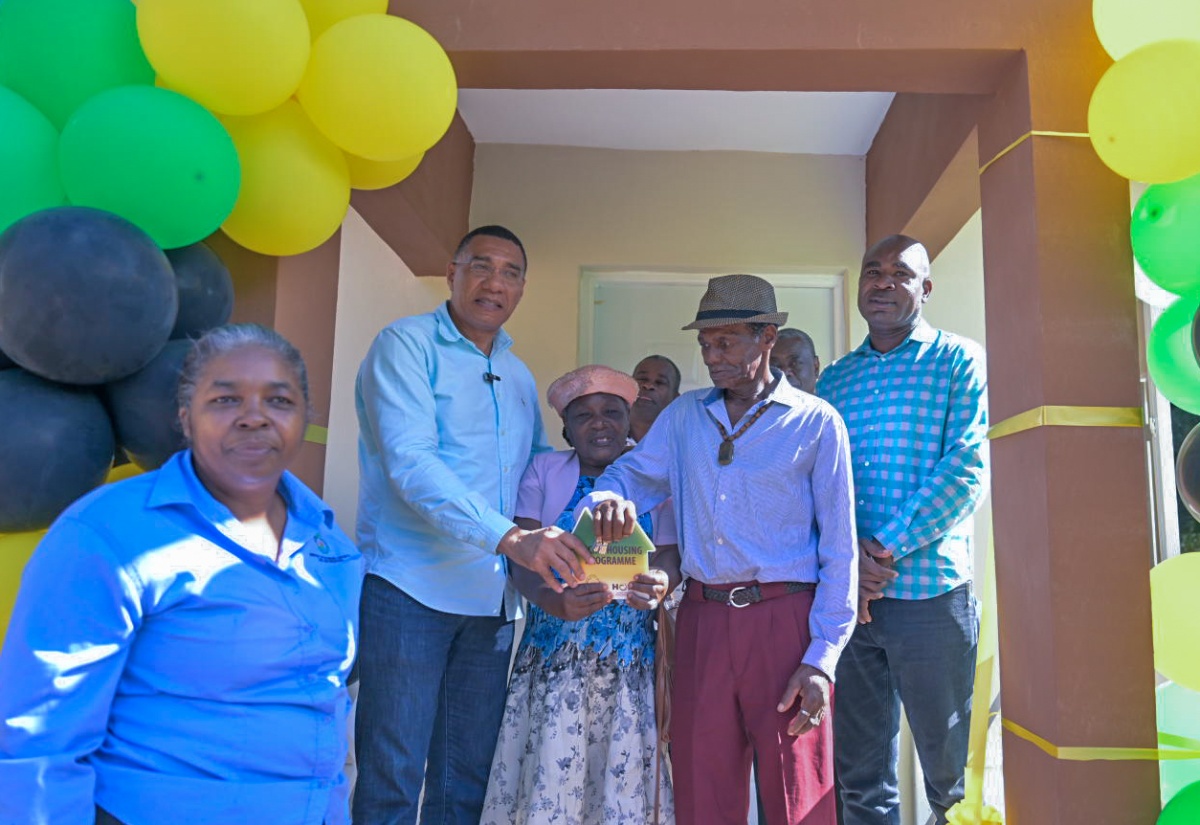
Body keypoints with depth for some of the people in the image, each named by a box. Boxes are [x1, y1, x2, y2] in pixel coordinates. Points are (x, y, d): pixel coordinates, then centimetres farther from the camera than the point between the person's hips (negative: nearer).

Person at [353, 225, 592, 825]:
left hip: (492, 598, 6)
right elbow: (409, 462, -18)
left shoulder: (519, 376, 16)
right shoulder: (407, 344, -5)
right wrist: (510, 538, -28)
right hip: (410, 587, -6)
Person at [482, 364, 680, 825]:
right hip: (554, 658, 0)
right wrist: (555, 603, -25)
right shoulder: (545, 472, 4)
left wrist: (658, 587, -22)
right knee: (548, 775, -4)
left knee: (623, 780, -1)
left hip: (630, 662, 1)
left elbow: (670, 559, 2)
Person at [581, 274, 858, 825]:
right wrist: (607, 498, -19)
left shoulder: (816, 422, 1)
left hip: (783, 620, -3)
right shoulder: (685, 415, 13)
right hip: (702, 620, 3)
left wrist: (822, 658, -8)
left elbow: (838, 550, -1)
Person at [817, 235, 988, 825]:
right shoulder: (833, 380, 13)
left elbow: (967, 468, -10)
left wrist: (888, 548, -16)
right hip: (842, 592, 4)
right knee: (858, 770, 13)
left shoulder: (960, 361, 2)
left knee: (949, 764, 9)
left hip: (929, 591, -3)